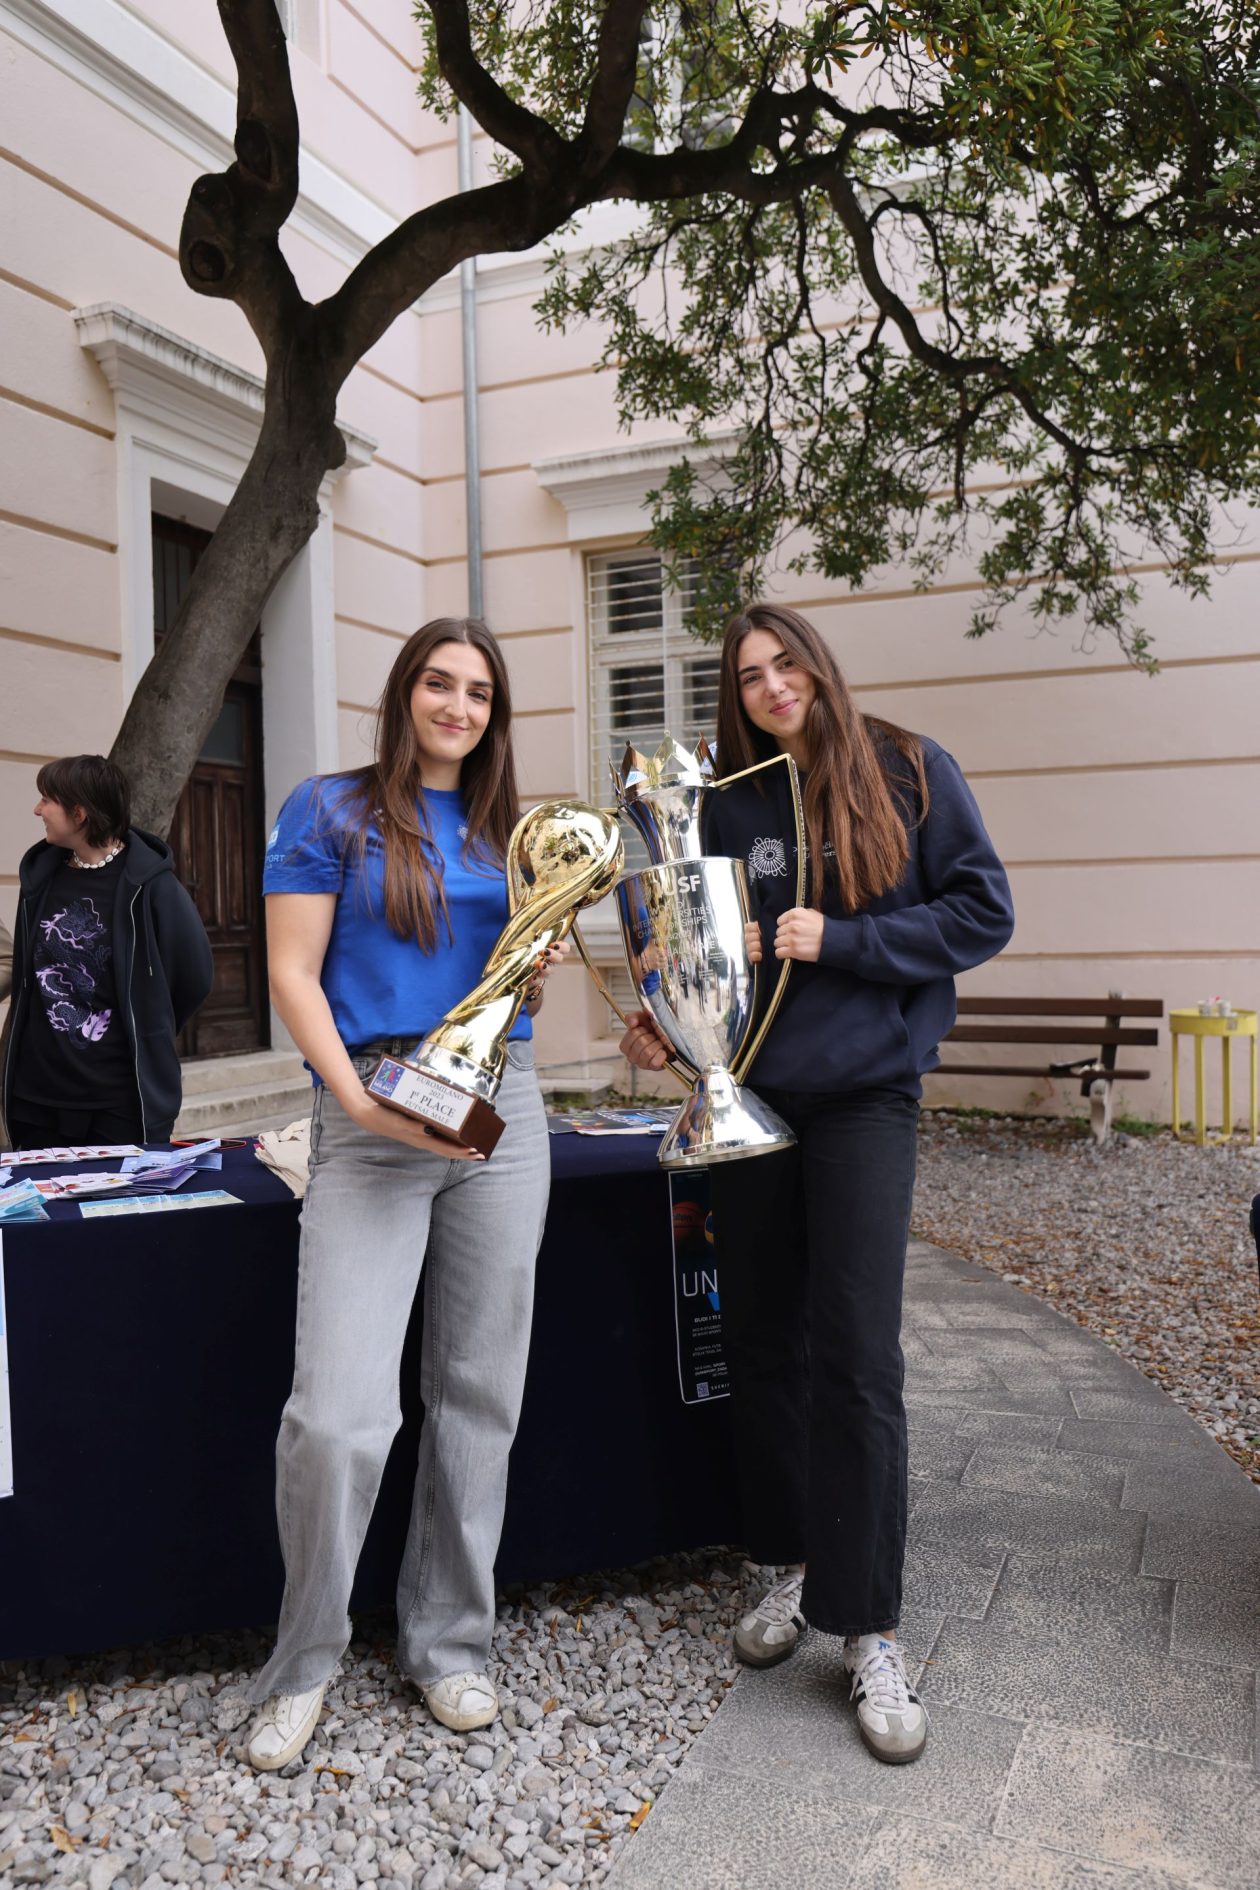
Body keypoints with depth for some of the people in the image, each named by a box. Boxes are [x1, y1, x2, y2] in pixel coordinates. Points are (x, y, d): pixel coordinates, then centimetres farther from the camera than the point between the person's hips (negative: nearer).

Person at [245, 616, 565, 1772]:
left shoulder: (506, 830, 16)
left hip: (500, 1112, 5)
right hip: (369, 1119, -4)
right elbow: (294, 971, -3)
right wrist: (359, 1099, -15)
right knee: (340, 1413, -10)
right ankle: (304, 1662, 15)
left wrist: (541, 966, -3)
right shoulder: (332, 811, 3)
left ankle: (450, 1642, 26)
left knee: (480, 1394, 9)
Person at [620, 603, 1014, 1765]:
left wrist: (838, 940, -14)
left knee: (855, 1354, -6)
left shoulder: (910, 775, -1)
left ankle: (870, 1629, 8)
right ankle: (794, 1564, 30)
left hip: (864, 1097, -3)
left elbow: (983, 915, -5)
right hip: (748, 1094, 4)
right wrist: (661, 1024, -7)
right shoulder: (726, 801, 6)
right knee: (762, 1344, 10)